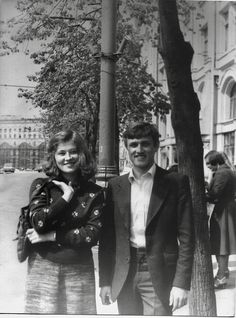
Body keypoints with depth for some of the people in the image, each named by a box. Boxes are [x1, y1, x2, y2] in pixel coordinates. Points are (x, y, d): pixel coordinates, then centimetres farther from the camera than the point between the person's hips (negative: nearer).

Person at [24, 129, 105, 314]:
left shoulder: (95, 192, 0)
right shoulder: (41, 185, 1)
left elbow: (92, 235, -8)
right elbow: (38, 222, -13)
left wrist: (51, 235, -12)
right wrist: (66, 196, -10)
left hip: (79, 271, 1)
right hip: (43, 269, 0)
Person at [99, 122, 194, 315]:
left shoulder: (176, 183, -2)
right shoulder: (116, 186, 7)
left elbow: (186, 236, -4)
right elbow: (107, 238, 9)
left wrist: (181, 283, -10)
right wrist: (105, 281, 6)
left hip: (159, 276, -3)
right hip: (124, 277, 4)